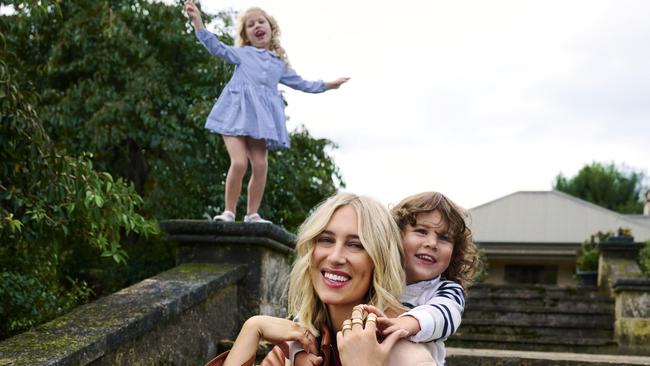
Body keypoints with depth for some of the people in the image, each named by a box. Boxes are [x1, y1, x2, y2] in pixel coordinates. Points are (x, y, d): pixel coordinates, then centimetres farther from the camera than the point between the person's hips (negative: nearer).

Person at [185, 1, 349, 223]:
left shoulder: (280, 63, 25)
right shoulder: (242, 53, 14)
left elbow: (300, 83, 35)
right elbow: (217, 48, 0)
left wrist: (327, 85, 37)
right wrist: (197, 21, -11)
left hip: (261, 118, 3)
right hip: (238, 113, -3)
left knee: (260, 165, -6)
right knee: (239, 162, -17)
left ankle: (252, 214, 5)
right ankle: (229, 211, -6)